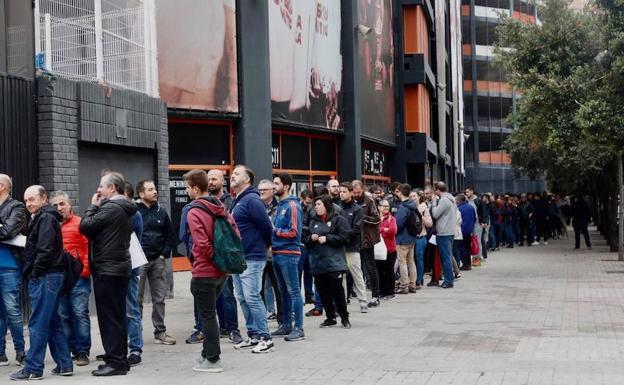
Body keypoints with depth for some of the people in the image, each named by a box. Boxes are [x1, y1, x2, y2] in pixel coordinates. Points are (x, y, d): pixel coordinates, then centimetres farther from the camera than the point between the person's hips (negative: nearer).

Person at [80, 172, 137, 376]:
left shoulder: (110, 208, -15)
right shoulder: (125, 209, 16)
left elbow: (85, 227, -14)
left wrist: (93, 206, -2)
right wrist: (97, 206, 11)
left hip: (107, 270, -10)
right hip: (120, 268, 10)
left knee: (109, 317, -5)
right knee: (117, 316, 14)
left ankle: (115, 362, -3)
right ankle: (120, 359, 20)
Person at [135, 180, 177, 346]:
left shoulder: (161, 212, 10)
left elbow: (170, 235, 14)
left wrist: (165, 253, 4)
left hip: (157, 261, 5)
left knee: (159, 299, 7)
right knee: (136, 299, 1)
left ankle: (160, 332, 15)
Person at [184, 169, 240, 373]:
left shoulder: (194, 213, -16)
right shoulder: (221, 208, 7)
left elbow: (202, 244, -24)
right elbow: (235, 234, 10)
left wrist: (214, 258, -10)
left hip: (204, 272, -8)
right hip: (222, 271, 8)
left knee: (207, 316, 2)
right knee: (209, 313, 20)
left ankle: (213, 360, 8)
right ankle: (208, 353, 28)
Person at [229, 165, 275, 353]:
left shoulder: (252, 200, -14)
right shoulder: (236, 202, 16)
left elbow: (266, 226, -17)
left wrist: (265, 245, -2)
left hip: (251, 258, -10)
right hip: (238, 258, 10)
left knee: (252, 297, -10)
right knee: (242, 298, 11)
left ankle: (265, 338, -4)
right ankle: (253, 335, 19)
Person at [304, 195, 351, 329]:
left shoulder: (338, 220, -1)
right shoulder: (313, 221, 16)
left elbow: (345, 237, -11)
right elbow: (305, 240, 17)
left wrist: (327, 238, -13)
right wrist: (311, 238, -5)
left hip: (334, 262, -5)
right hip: (317, 263, 5)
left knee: (337, 291, -4)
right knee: (323, 292, 7)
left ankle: (344, 318, 9)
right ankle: (330, 317, 19)